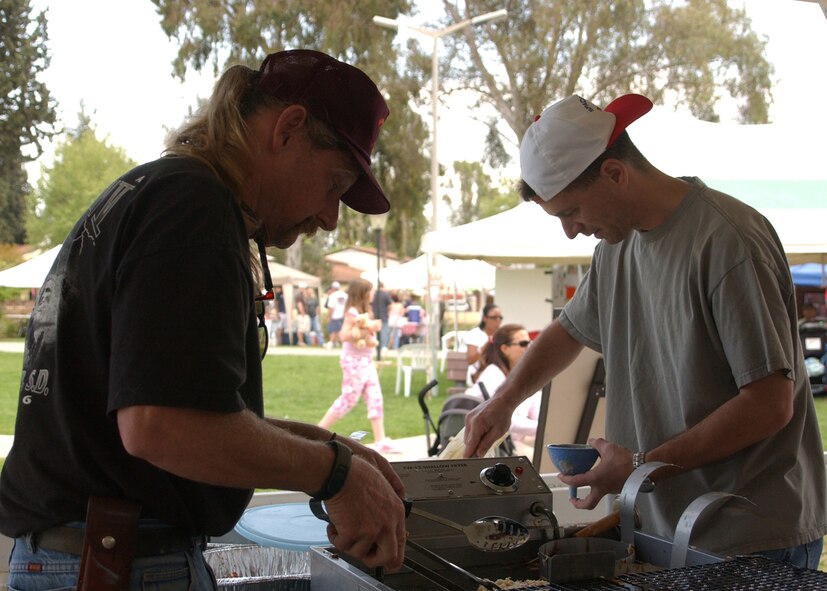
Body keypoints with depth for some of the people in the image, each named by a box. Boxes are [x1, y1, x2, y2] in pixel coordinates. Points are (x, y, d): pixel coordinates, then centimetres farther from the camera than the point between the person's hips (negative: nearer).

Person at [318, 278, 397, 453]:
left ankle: (380, 440, 0)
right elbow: (344, 335, -25)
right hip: (354, 360, -9)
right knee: (348, 400, -4)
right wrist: (366, 331, -26)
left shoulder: (365, 312, 15)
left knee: (375, 399, 1)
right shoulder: (352, 312, -14)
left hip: (366, 360, 9)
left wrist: (373, 327, 4)